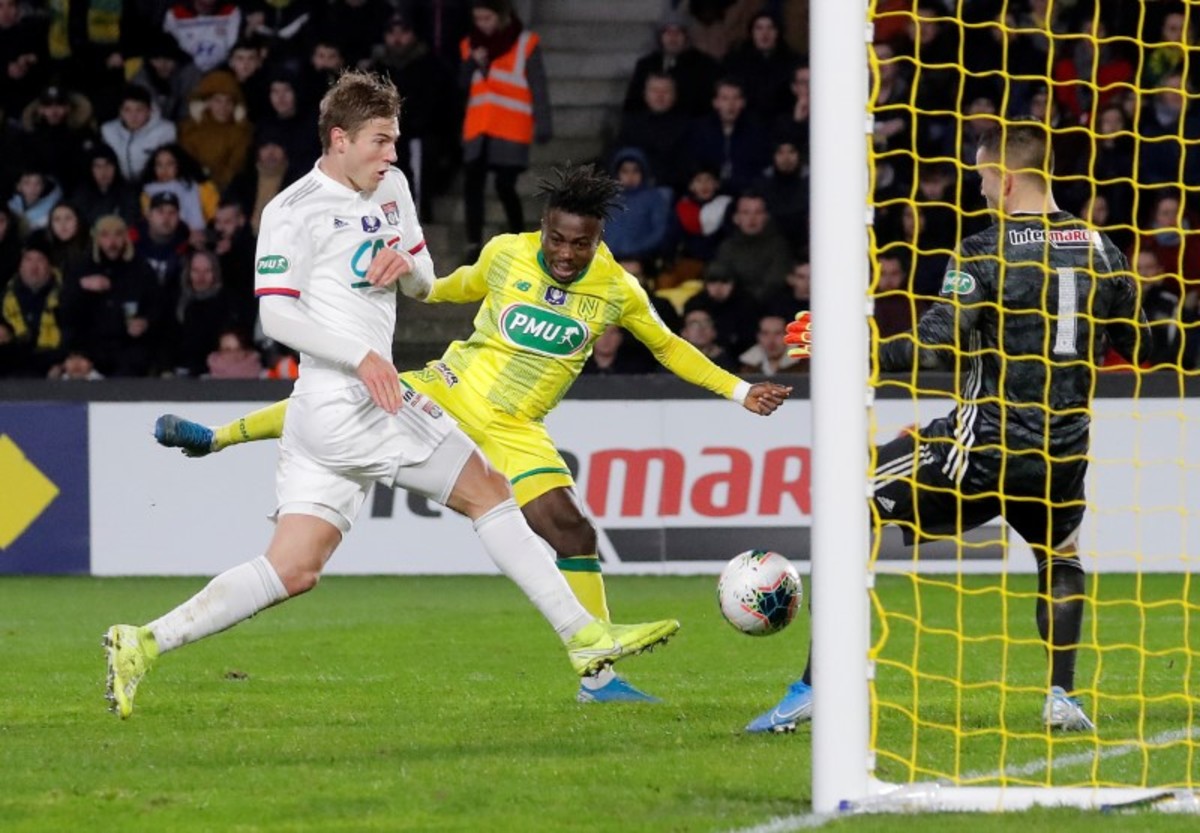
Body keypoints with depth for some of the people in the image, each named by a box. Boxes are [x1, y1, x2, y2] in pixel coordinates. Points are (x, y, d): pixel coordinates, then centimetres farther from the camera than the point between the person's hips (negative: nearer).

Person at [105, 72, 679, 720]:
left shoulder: (390, 187, 17)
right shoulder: (295, 209, -8)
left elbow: (424, 284, 26)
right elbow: (276, 313, -13)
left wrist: (406, 264, 1)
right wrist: (362, 357, -23)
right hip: (343, 403, -9)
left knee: (293, 570, 4)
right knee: (489, 491, -4)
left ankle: (144, 644, 3)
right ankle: (583, 637, 0)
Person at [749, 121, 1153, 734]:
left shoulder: (983, 253, -10)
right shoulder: (1100, 249, 6)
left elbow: (931, 345, -19)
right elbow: (1138, 348, 17)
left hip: (985, 443, -5)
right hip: (1064, 452, 5)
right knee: (1061, 560, 35)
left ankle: (812, 689, -1)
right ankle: (1062, 699, 18)